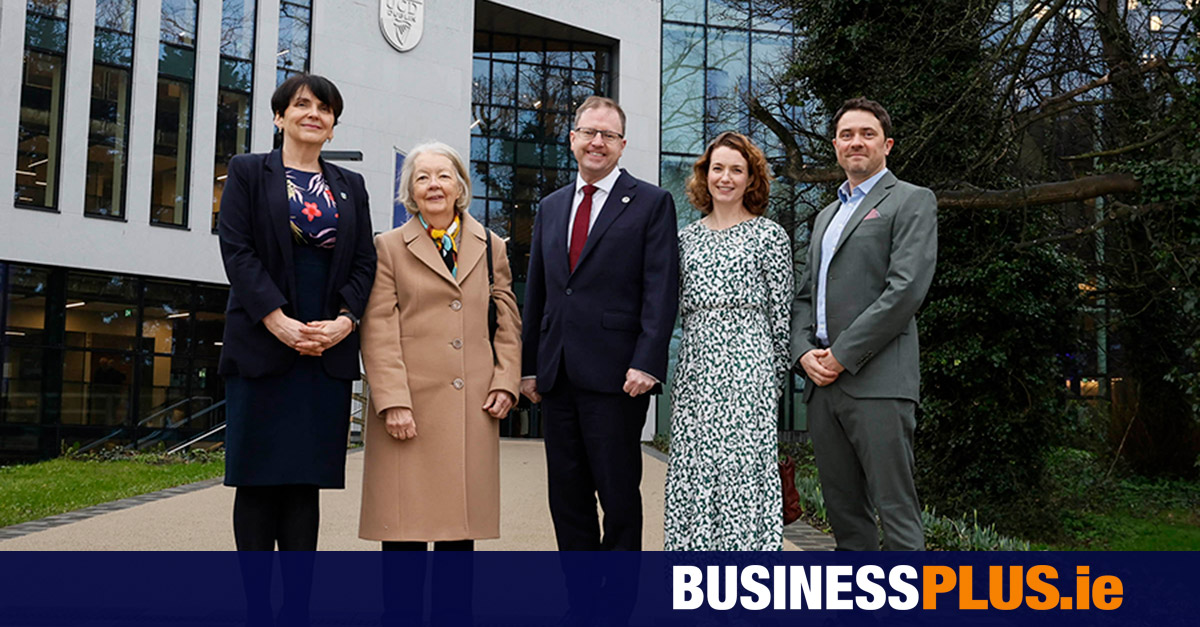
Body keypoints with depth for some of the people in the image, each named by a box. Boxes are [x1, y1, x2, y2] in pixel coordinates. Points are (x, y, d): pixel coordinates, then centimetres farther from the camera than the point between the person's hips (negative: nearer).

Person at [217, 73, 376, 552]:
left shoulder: (350, 186, 16)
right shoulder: (247, 172, 7)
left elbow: (365, 261, 9)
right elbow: (236, 249, -4)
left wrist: (345, 320, -8)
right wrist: (278, 320, -15)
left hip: (329, 347, 3)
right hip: (262, 342, -2)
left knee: (306, 477, 4)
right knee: (258, 476, 0)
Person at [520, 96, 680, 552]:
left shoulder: (651, 203, 1)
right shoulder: (550, 207, 17)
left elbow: (661, 290, -7)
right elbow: (535, 294, 17)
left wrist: (646, 363, -16)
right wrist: (530, 366, 12)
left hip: (615, 376, -5)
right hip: (558, 375, 6)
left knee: (619, 493, 0)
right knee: (566, 494, 11)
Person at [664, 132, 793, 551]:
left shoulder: (769, 235, 2)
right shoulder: (687, 237, 15)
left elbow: (782, 314, 2)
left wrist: (777, 378, 1)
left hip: (748, 364, -4)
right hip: (694, 369, 5)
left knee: (744, 467, -7)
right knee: (692, 468, 3)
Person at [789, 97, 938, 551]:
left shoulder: (911, 201, 1)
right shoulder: (827, 215, 25)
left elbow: (905, 290, -12)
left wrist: (843, 355, -13)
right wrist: (805, 351, 2)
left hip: (877, 380, -7)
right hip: (823, 381, 7)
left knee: (895, 511, -6)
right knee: (844, 511, 10)